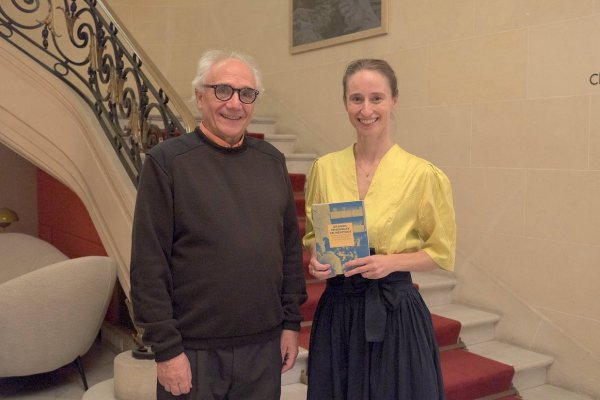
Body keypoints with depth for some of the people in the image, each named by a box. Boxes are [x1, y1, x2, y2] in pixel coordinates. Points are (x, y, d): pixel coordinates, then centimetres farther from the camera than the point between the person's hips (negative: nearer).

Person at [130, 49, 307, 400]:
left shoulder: (272, 161, 5)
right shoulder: (166, 161, -8)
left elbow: (291, 245, 9)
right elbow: (149, 265, -10)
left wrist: (292, 322, 7)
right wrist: (166, 348, -11)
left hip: (265, 345, 4)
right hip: (194, 349, -4)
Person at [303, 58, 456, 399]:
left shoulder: (424, 175, -9)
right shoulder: (324, 168, 1)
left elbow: (442, 252, -1)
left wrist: (391, 261, -17)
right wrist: (317, 259, -7)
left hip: (394, 310, -3)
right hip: (336, 309, 3)